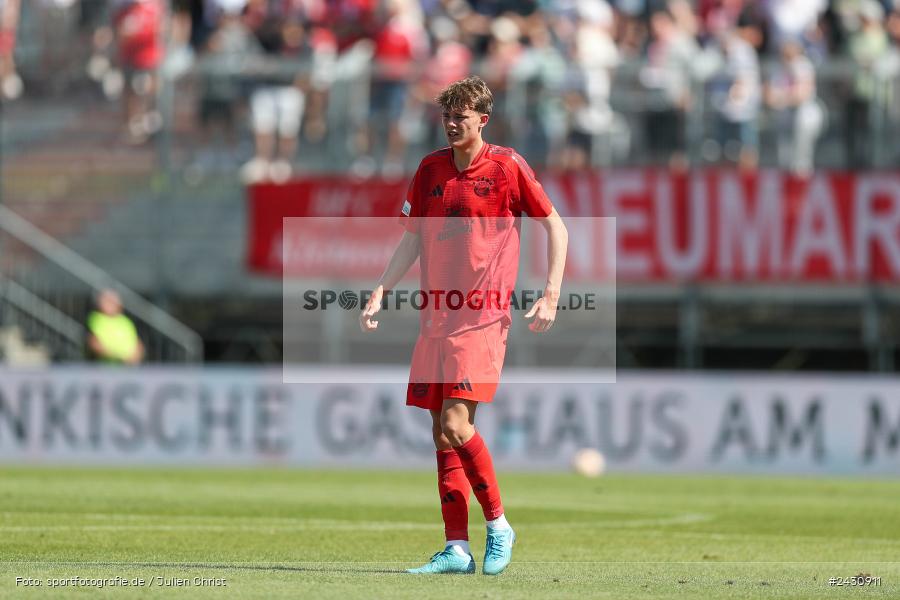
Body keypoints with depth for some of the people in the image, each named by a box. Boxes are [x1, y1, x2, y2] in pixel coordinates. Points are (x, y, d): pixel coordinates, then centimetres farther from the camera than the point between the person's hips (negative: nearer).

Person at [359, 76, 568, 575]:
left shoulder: (507, 167, -4)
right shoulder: (431, 168, 10)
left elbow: (555, 227, 1)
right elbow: (411, 239, 15)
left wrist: (551, 296, -7)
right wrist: (380, 292, 4)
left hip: (483, 318, -6)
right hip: (436, 320, 6)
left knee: (456, 425, -16)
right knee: (443, 435, 3)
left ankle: (498, 525, 0)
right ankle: (456, 549, 6)